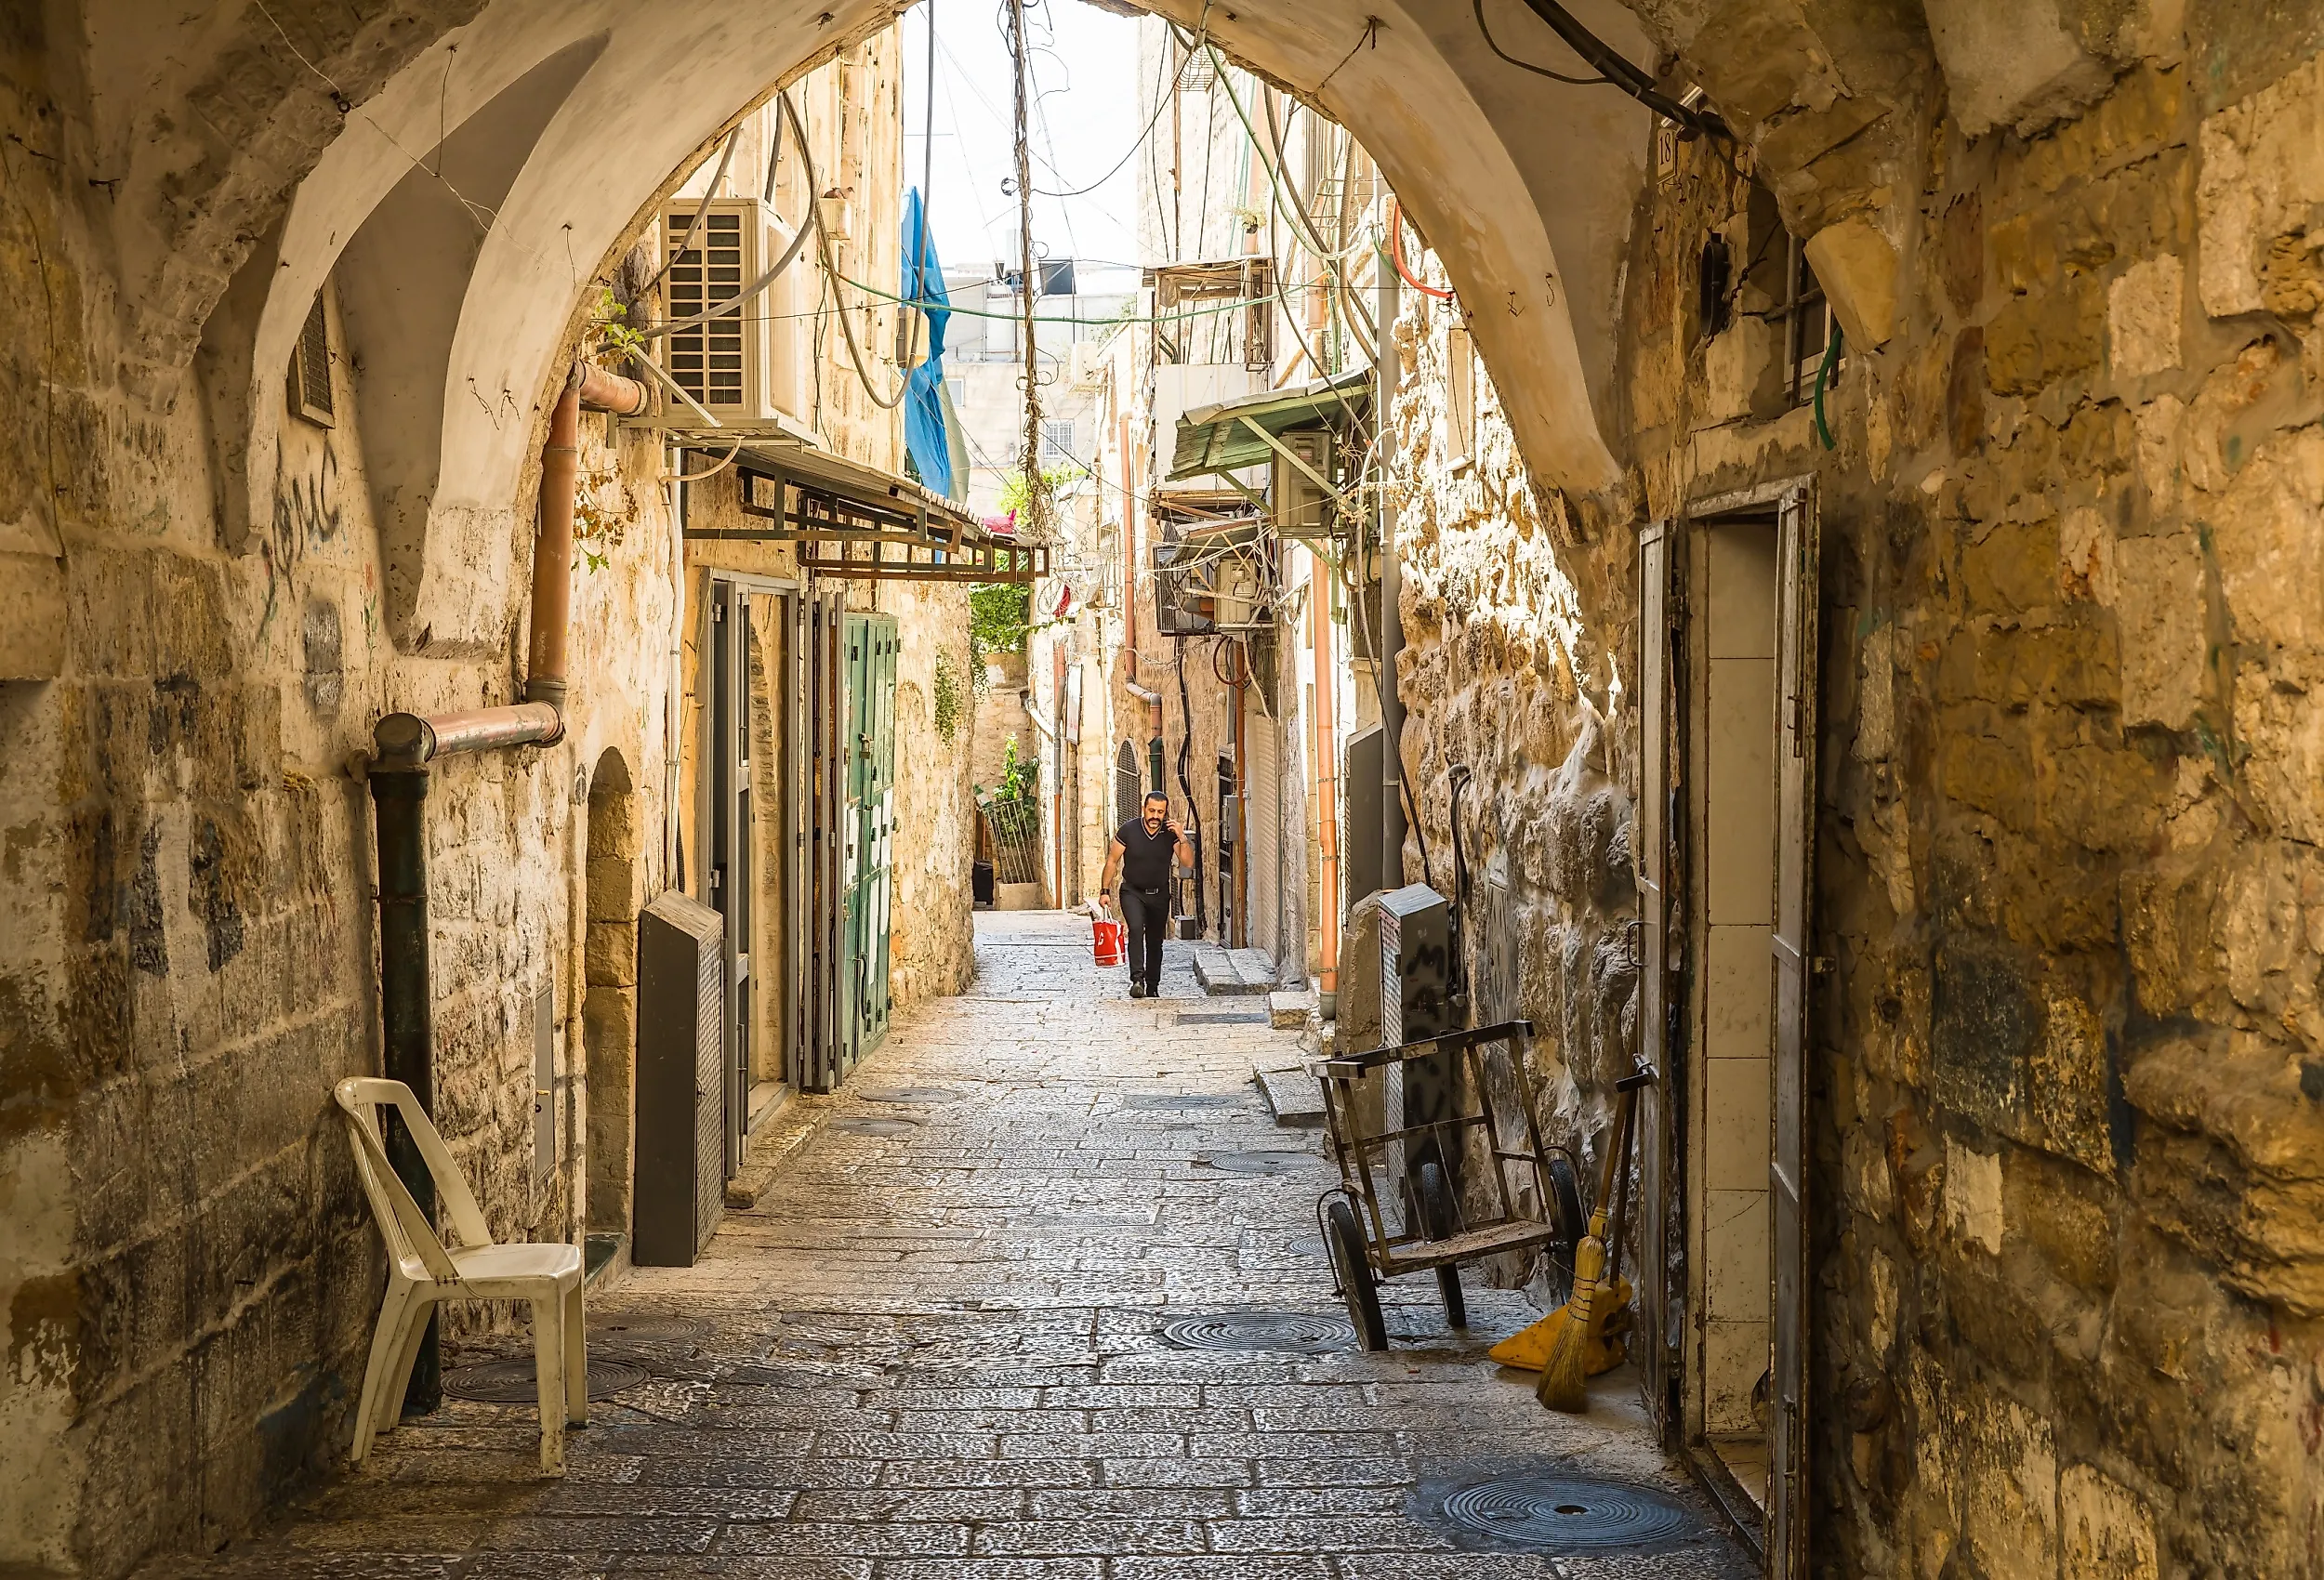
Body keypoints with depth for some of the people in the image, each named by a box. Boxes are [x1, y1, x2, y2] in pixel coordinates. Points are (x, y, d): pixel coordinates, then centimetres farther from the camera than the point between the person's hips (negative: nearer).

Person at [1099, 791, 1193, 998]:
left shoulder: (1171, 832, -9)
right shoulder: (1128, 830, -13)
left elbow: (1188, 863, -14)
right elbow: (1112, 861, -2)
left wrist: (1182, 837, -27)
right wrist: (1105, 890, -3)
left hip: (1160, 895, 2)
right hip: (1132, 892, -2)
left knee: (1155, 943, 10)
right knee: (1136, 928, -28)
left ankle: (1152, 989, 23)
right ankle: (1137, 978, -34)